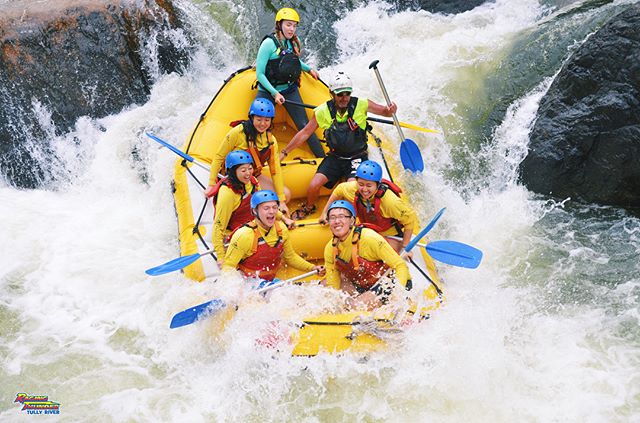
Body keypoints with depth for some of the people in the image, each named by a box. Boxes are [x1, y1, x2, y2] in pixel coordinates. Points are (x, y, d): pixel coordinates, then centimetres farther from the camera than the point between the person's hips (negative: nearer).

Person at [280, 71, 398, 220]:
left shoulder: (361, 104, -12)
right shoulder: (322, 111, -9)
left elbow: (384, 111, -2)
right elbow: (305, 133, -1)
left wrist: (391, 110, -29)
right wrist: (284, 152, 0)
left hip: (357, 157, -2)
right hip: (335, 157, 2)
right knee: (314, 185, -11)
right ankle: (308, 207, 23)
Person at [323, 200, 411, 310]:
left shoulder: (369, 238, -27)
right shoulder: (330, 249, -9)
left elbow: (401, 266, -25)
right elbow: (332, 286, -2)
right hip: (363, 286, 7)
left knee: (355, 307, -26)